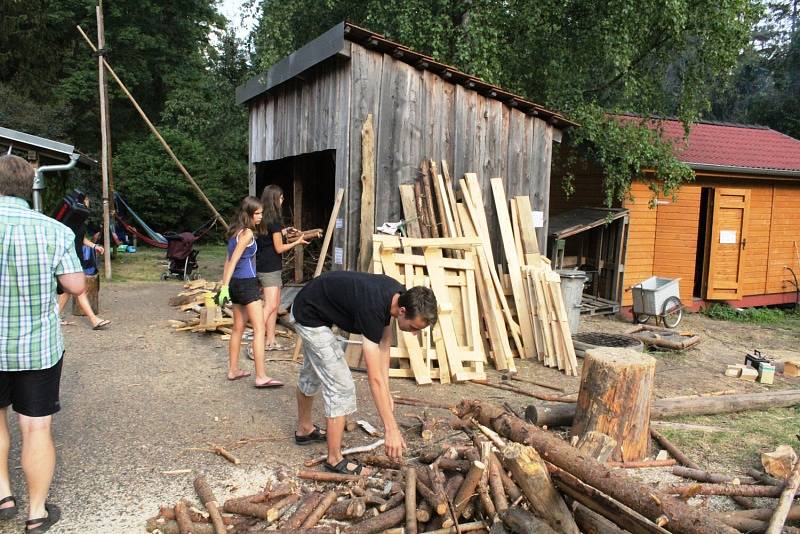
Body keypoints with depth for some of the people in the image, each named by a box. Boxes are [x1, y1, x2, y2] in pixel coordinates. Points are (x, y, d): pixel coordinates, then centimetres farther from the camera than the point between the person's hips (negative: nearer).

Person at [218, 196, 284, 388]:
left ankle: (233, 370, 24)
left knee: (238, 328, 16)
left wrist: (225, 285, 16)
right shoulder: (247, 233, -13)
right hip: (247, 283, -10)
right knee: (259, 329, -10)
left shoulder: (235, 232, 13)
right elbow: (233, 260, -18)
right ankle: (261, 377, -13)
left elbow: (229, 260, 15)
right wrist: (225, 287, -20)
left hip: (236, 283, 10)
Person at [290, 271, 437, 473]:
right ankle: (334, 460, 3)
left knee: (311, 374, 27)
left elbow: (383, 343, -1)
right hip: (309, 317, -9)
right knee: (341, 387, -10)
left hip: (309, 309, 9)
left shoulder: (398, 294, -13)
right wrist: (391, 429, -33)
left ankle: (304, 430, 49)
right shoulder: (372, 309, -37)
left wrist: (386, 392, -2)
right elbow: (374, 378, -36)